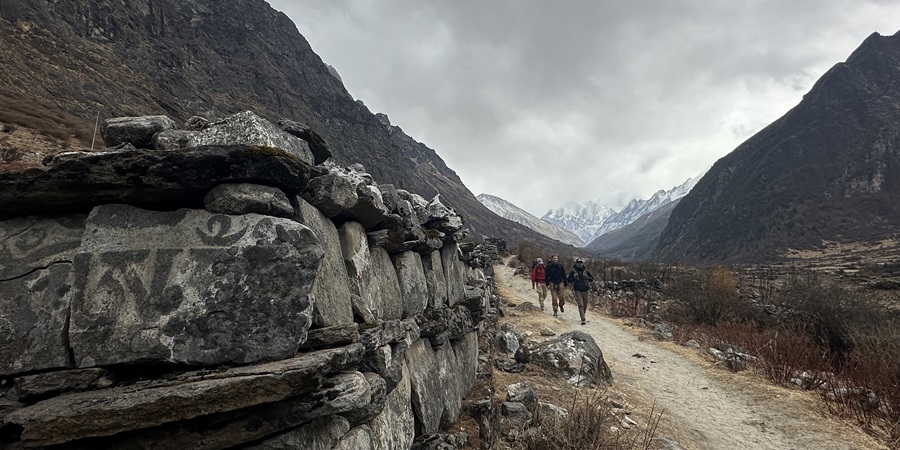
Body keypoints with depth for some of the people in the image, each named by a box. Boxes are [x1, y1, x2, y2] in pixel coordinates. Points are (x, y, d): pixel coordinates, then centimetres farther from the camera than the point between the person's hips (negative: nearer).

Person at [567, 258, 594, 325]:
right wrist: (574, 278, -15)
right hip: (577, 290, -3)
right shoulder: (573, 271, 0)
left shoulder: (586, 271, 4)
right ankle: (583, 319, -14)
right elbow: (569, 279, 4)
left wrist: (587, 278, -10)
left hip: (585, 290, 3)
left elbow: (592, 278, 11)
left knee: (585, 305, 12)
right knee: (580, 305, -11)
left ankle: (583, 316, 34)